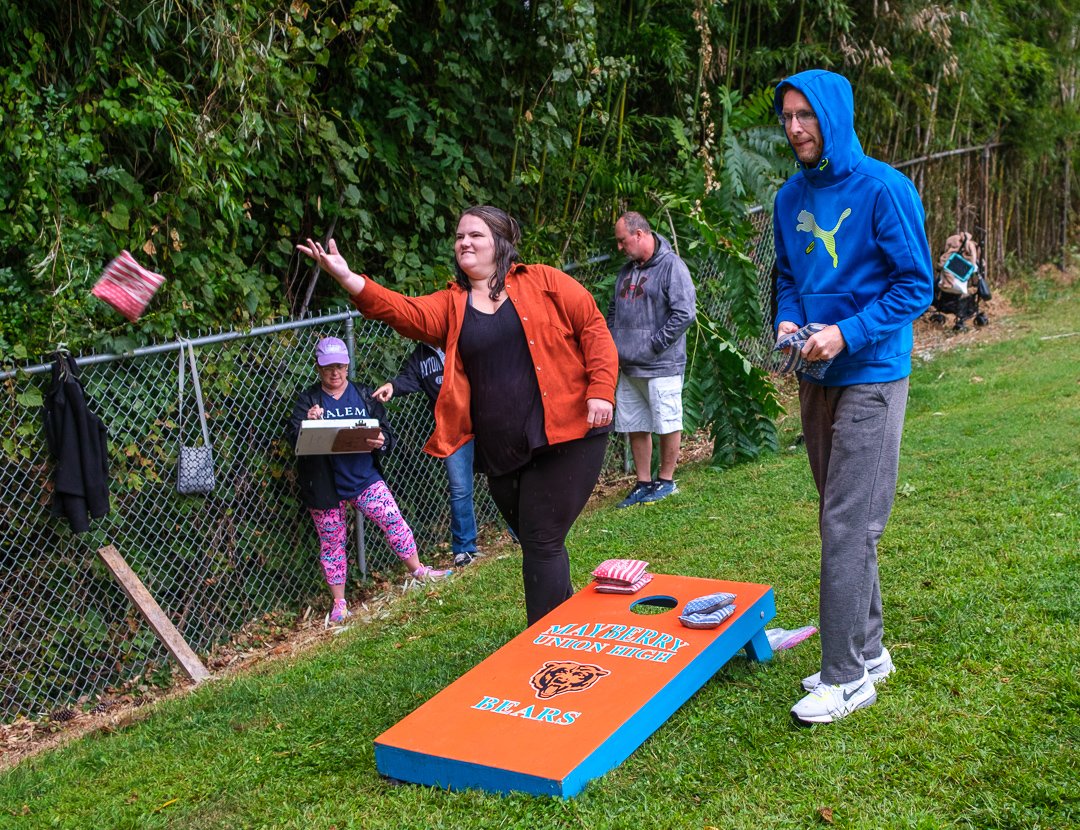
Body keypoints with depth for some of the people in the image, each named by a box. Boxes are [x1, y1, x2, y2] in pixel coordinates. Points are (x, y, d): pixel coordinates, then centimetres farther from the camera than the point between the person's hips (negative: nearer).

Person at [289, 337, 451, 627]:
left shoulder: (364, 395, 6)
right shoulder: (308, 400, 0)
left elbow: (386, 431, 6)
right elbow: (295, 439, -11)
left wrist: (381, 441, -18)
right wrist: (308, 423, -34)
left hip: (364, 477, 1)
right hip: (325, 485, -1)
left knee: (394, 521, -4)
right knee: (331, 542, 6)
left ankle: (418, 571, 17)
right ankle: (339, 604, 18)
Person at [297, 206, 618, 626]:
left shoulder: (541, 281, 1)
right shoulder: (451, 304, 10)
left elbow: (593, 329, -1)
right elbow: (409, 313, -9)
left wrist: (600, 390, -13)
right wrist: (347, 278, -24)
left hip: (566, 437, -5)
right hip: (500, 450, 5)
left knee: (541, 543, -6)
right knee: (536, 544, 16)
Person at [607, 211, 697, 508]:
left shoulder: (671, 266, -11)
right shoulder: (627, 270, 15)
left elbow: (685, 313, -18)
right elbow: (614, 311, 24)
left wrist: (654, 346, -16)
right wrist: (614, 347, 10)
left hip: (662, 366, -8)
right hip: (628, 367, 8)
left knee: (667, 423, 4)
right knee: (635, 427, 11)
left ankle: (666, 480, 18)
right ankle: (643, 483, 22)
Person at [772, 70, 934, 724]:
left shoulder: (884, 188, -11)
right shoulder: (792, 197, 9)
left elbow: (917, 284, -10)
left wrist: (848, 333, -20)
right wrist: (788, 320, -1)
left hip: (871, 377, -7)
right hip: (818, 377, 7)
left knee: (849, 528, -7)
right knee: (842, 522, 13)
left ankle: (847, 676, 3)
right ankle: (868, 650, 26)